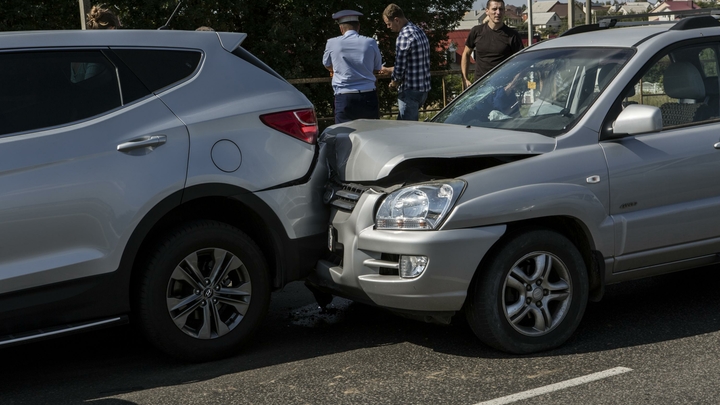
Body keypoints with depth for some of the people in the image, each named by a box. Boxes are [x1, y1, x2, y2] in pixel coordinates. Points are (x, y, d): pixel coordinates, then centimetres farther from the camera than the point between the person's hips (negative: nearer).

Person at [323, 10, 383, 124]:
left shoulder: (332, 43, 0)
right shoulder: (370, 43, 2)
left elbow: (327, 65, 20)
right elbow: (377, 69, 16)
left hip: (344, 98, -2)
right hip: (368, 97, 2)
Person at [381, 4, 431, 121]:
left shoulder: (404, 36, -18)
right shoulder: (419, 31, 13)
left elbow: (400, 67, -17)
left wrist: (393, 83, 3)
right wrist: (389, 70, 24)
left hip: (410, 91, -10)